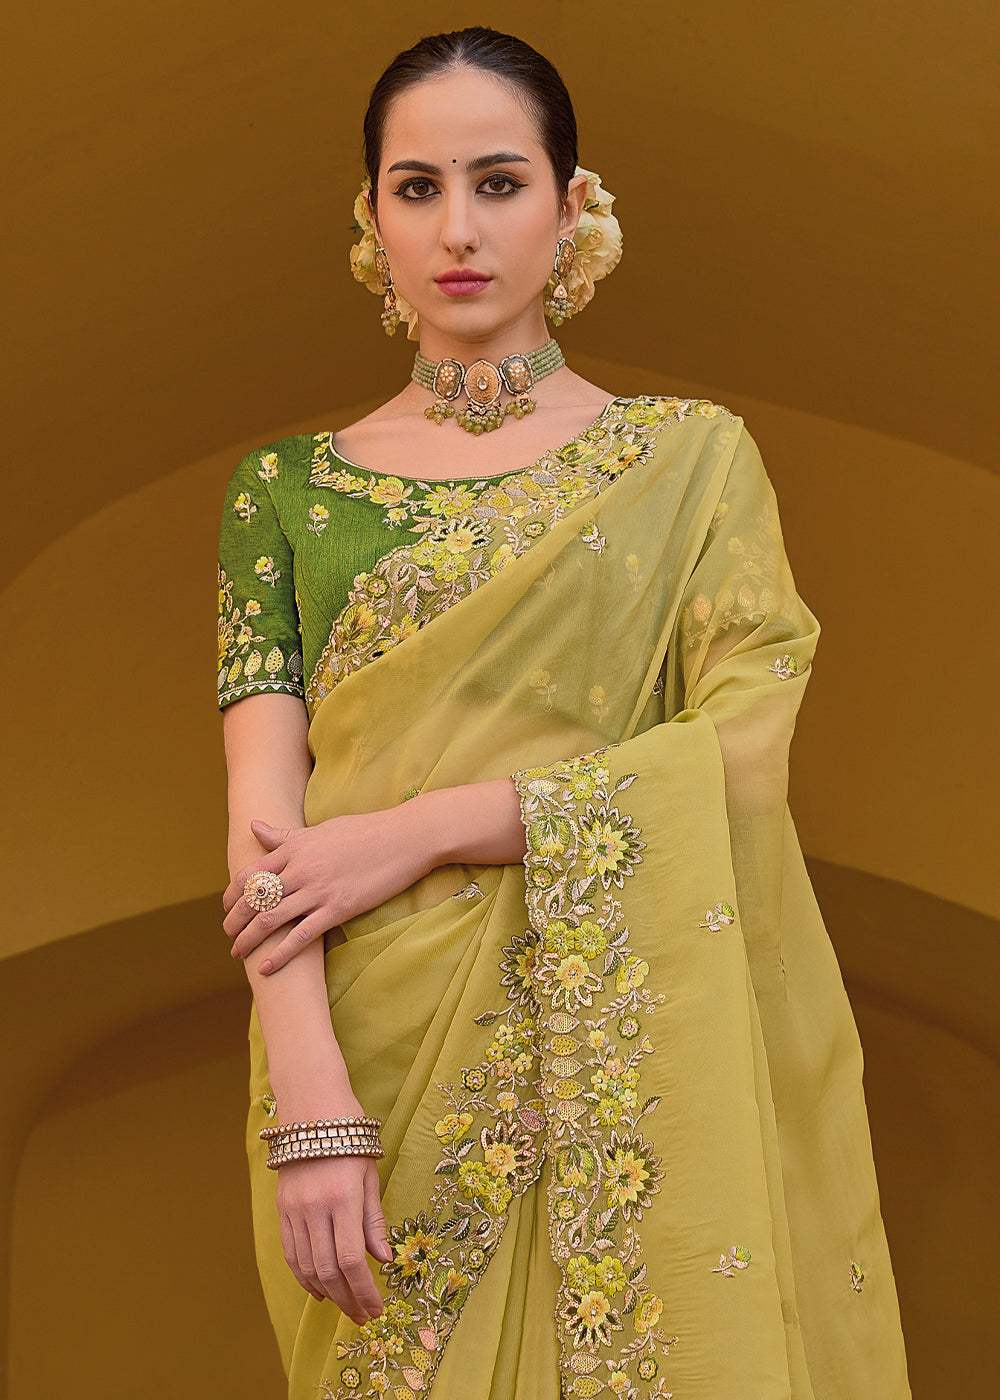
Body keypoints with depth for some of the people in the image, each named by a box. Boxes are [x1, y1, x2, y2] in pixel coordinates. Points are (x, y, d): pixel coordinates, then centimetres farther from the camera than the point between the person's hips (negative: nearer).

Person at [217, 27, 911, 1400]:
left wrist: (419, 830, -14)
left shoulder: (690, 458, 4)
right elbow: (264, 820, -2)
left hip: (619, 1061, -1)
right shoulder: (288, 488, 7)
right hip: (370, 1064, 1)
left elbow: (745, 754, -8)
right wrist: (310, 1106, -17)